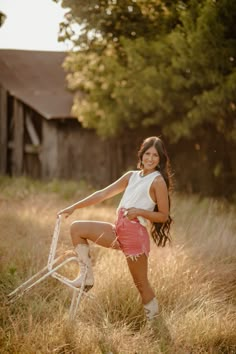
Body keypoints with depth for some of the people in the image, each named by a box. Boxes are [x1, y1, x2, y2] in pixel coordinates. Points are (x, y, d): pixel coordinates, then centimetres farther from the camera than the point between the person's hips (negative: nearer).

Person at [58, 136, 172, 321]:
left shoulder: (158, 181, -3)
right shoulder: (131, 176, 16)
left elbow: (164, 215, -4)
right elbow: (103, 194, 16)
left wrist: (139, 211, -18)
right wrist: (74, 207, 12)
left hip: (136, 233, -7)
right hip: (118, 229, 7)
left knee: (141, 282, 0)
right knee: (77, 228, 0)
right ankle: (87, 275, 3)